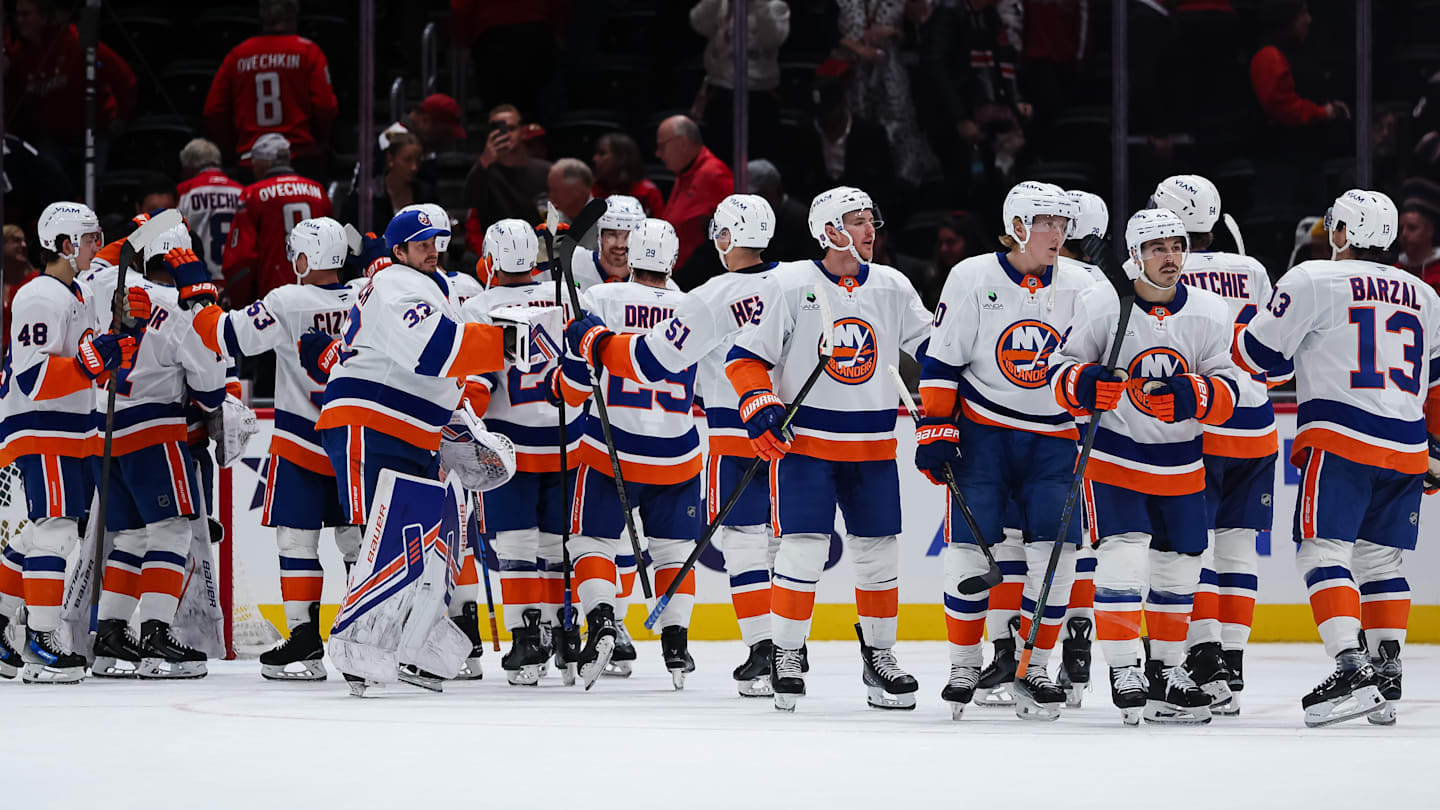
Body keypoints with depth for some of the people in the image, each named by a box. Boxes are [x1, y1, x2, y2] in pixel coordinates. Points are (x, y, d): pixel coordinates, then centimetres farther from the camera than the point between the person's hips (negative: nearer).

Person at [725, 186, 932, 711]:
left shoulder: (891, 287, 4)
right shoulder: (788, 286, -8)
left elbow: (932, 350, 12)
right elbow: (745, 356, -6)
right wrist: (760, 406, -19)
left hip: (872, 445, 4)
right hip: (803, 439, -4)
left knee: (879, 550, 6)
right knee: (804, 547, -11)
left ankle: (879, 656, 20)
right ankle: (785, 655, 1)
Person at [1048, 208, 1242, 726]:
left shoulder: (1209, 313, -5)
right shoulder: (1100, 305, -12)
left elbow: (1227, 392, -5)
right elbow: (1060, 372, -6)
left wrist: (1192, 395, -26)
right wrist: (1084, 385, -29)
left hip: (1181, 464, 4)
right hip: (1114, 454, -4)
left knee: (1178, 566, 10)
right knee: (1122, 557, -16)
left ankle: (1165, 669, 25)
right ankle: (1124, 671, -12)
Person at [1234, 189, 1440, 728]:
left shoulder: (1313, 280, -1)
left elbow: (1258, 353, 2)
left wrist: (1231, 333, 23)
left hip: (1340, 440, -6)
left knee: (1322, 552, -7)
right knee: (1379, 561, 14)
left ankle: (1353, 668, -23)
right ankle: (1387, 680, 9)